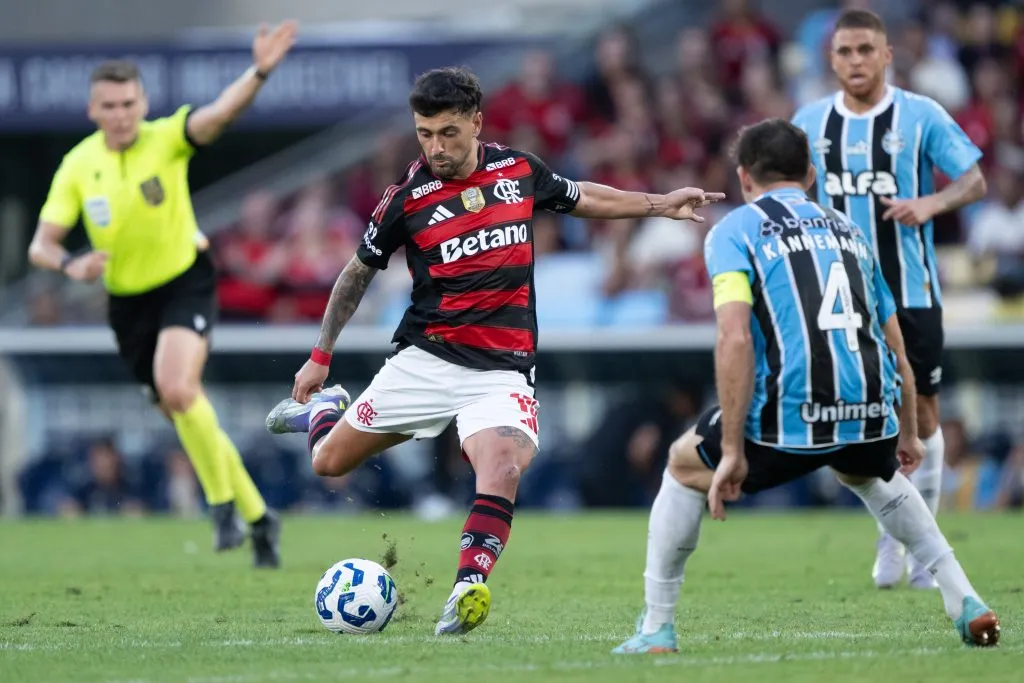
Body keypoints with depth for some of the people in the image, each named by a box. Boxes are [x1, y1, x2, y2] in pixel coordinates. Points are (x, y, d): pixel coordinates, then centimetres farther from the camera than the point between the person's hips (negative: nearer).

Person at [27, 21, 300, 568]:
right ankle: (256, 516, 23)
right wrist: (70, 265, -27)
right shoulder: (77, 166, -4)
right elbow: (40, 245, -4)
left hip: (185, 282, -4)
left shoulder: (166, 139, -13)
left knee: (177, 389, -28)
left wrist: (259, 73, -51)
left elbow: (219, 113, -32)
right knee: (186, 415, 9)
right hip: (128, 301, 4)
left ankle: (223, 504, -13)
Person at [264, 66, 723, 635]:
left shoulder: (518, 171, 1)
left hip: (502, 370, 0)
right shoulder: (407, 198, -6)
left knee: (503, 467, -29)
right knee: (329, 461, 7)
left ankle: (469, 588, -29)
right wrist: (321, 357, 10)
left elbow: (583, 198, 22)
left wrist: (660, 204, 17)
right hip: (426, 360, 0)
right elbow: (360, 274, 8)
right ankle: (321, 408, 42)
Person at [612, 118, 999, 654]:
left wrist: (733, 450, -9)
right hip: (871, 417, 5)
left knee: (685, 467, 23)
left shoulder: (734, 231, 6)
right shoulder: (847, 229, 23)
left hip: (789, 419, -5)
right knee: (870, 475, 40)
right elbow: (895, 348, 25)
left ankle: (656, 628, 21)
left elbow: (735, 338, -10)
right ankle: (964, 601, 29)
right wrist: (907, 433, 38)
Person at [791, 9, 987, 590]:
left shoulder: (920, 116, -5)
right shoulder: (811, 122, 5)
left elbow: (975, 181, -9)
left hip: (910, 294, -2)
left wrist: (931, 203, -27)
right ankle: (891, 535, 17)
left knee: (920, 414, 1)